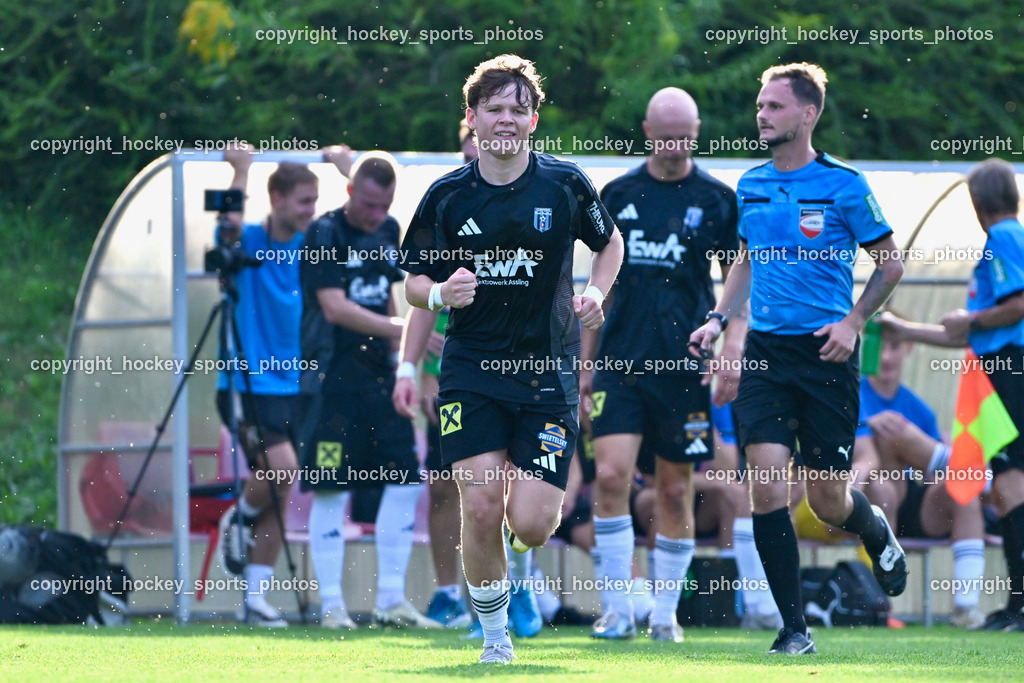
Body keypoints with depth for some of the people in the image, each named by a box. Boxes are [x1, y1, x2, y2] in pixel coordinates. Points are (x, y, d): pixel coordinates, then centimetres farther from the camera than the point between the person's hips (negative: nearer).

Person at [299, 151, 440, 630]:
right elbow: (335, 307, -19)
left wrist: (398, 357, 17)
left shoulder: (388, 232, 13)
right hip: (334, 376, -7)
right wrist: (399, 329, -27)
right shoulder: (325, 234, -9)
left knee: (404, 482, 2)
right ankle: (331, 605, -1)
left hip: (380, 374, 7)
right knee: (331, 491, -6)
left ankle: (391, 600, 8)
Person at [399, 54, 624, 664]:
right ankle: (495, 636, 6)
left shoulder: (566, 185, 0)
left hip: (548, 371, 0)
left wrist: (596, 294, -1)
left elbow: (610, 241, 17)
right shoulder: (447, 196, 1)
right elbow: (415, 280, 8)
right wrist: (439, 293, -14)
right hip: (472, 369, 0)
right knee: (481, 510, -13)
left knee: (531, 526, -9)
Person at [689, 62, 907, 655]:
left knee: (828, 500, 1)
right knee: (767, 483, -12)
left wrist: (852, 322, -9)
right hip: (765, 350, 3)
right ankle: (794, 629, -7)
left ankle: (878, 533, 39)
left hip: (825, 355, -3)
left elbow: (891, 262, 2)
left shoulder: (843, 185, -6)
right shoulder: (751, 185, 8)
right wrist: (719, 319, 9)